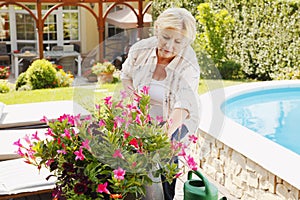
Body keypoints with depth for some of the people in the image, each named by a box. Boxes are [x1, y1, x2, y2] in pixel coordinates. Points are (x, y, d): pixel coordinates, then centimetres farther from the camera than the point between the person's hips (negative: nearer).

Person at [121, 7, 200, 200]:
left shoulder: (189, 67, -26)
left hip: (176, 120, -3)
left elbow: (183, 107, -38)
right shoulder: (140, 49, -15)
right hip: (144, 116, 3)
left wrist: (165, 134, -54)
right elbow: (126, 76, 5)